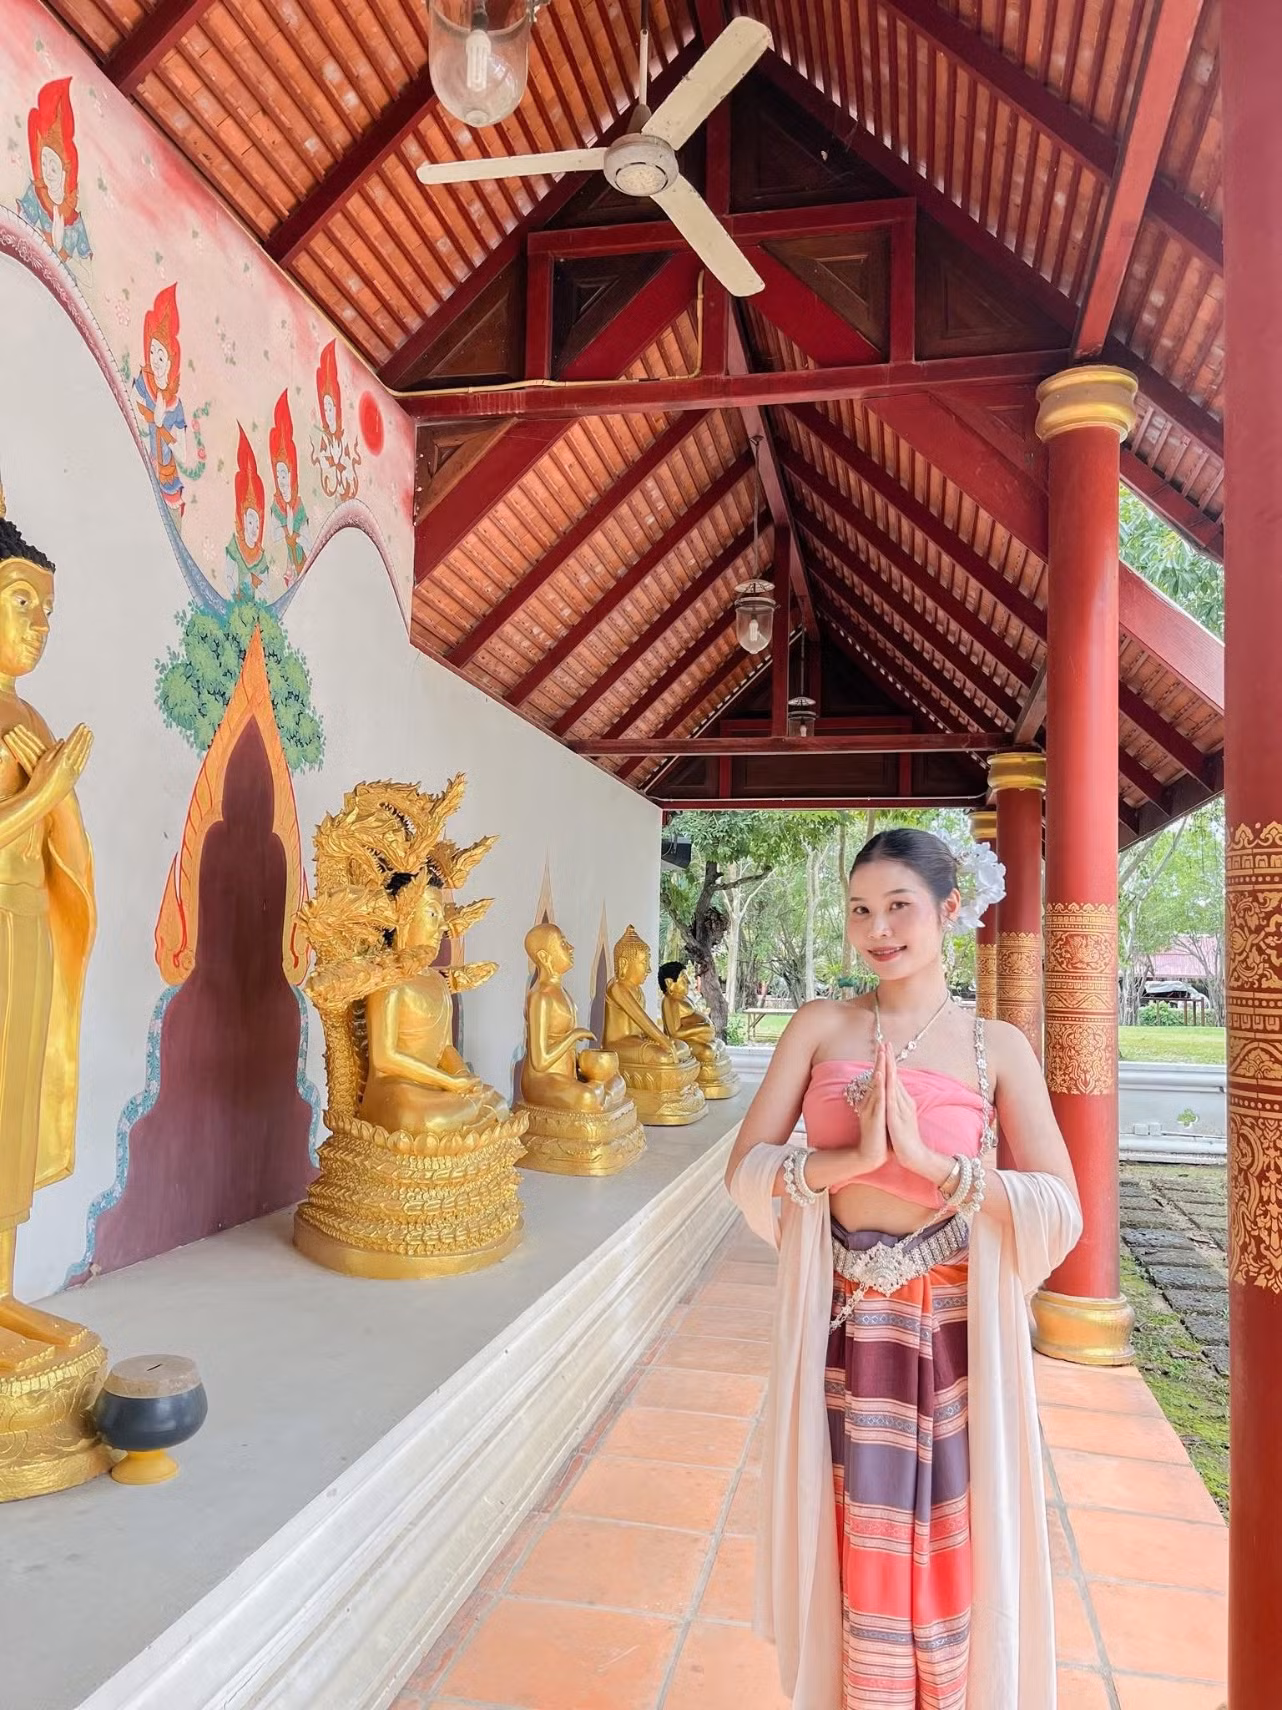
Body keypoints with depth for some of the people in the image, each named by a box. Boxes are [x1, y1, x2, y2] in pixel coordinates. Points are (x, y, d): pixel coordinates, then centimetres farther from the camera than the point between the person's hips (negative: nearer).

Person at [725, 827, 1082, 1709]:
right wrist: (856, 1156, -21)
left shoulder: (997, 1047, -4)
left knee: (951, 1551, 11)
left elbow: (1060, 1211, -10)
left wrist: (927, 1160, -21)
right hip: (846, 1325, 1)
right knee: (853, 1547, 13)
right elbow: (748, 1167, -5)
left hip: (953, 1329, -1)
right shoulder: (821, 1026, -1)